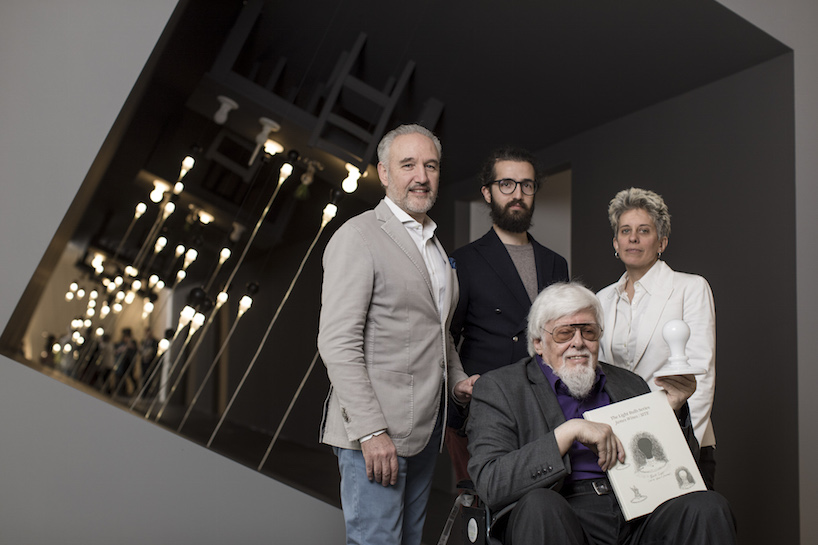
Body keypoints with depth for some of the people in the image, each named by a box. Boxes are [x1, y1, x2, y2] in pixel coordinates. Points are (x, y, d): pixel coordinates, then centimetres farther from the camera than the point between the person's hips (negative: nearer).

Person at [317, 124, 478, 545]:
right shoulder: (357, 237, -9)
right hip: (376, 431, -8)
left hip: (426, 428, 8)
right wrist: (370, 431, -21)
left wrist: (457, 381, 8)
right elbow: (337, 343, -17)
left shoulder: (434, 245, 18)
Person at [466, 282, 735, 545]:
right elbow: (490, 484, -8)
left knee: (708, 506, -23)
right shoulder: (499, 388, 7)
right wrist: (569, 431, -12)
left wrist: (672, 408, 5)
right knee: (539, 503, -36)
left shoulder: (628, 385, 21)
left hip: (638, 516, 4)